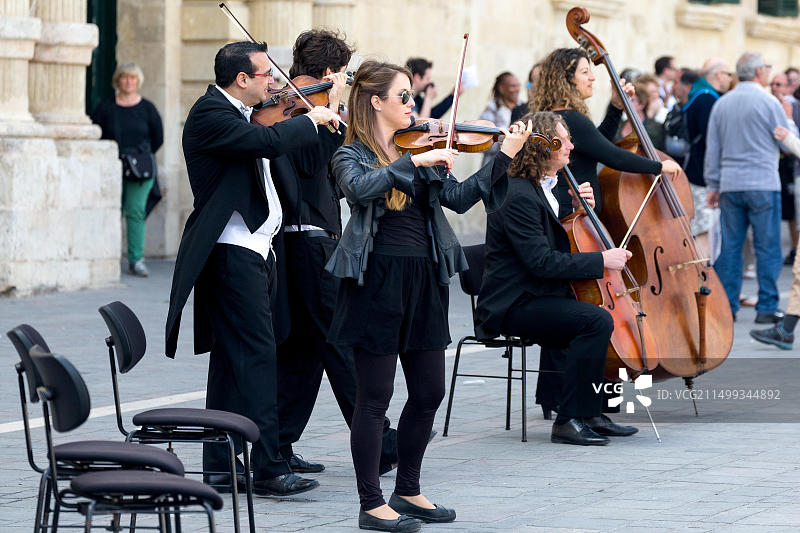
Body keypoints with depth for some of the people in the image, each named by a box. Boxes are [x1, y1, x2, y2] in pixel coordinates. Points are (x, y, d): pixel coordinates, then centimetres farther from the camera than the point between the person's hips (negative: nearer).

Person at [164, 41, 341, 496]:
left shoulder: (241, 116, 17)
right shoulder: (210, 113, -12)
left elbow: (290, 158, 21)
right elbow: (268, 141, -26)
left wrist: (333, 124, 14)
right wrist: (310, 120, -11)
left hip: (254, 253, 10)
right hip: (232, 254, -10)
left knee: (233, 362, 11)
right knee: (257, 357, -13)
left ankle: (220, 465, 16)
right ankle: (269, 468, -15)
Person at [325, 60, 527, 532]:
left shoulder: (419, 149, 12)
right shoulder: (352, 156, -5)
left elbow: (458, 197, 4)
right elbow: (360, 188, -27)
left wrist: (505, 156, -2)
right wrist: (415, 161, -30)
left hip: (424, 280, 7)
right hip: (378, 280, -7)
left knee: (429, 392, 11)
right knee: (375, 396, 0)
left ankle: (409, 491, 26)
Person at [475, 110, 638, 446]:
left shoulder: (542, 189, 13)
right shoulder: (518, 196, -18)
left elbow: (559, 247, 22)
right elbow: (542, 261, -26)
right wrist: (601, 260, -22)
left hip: (539, 298, 10)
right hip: (514, 305, -10)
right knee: (597, 320, -26)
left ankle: (591, 414, 8)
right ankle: (570, 420, -21)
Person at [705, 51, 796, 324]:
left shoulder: (721, 104, 8)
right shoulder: (768, 102, -8)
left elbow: (712, 148, 11)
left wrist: (713, 185, 17)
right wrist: (789, 119, 18)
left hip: (730, 185, 5)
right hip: (763, 184, -5)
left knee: (730, 247, 8)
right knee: (767, 247, 1)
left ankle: (727, 305, 8)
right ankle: (767, 308, 1)